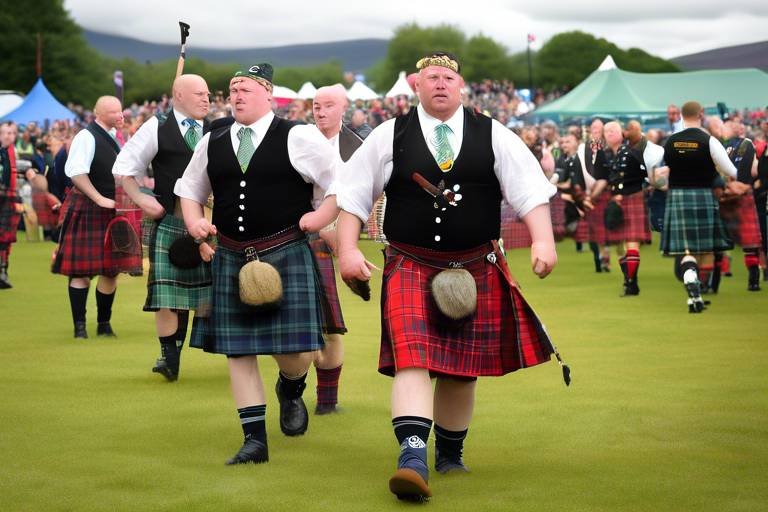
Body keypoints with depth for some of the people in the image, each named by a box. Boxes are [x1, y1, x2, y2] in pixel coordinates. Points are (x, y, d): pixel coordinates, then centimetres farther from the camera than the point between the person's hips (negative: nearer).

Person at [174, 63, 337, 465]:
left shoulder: (298, 138, -4)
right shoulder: (213, 141, 9)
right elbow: (189, 190, 22)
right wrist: (195, 224, 4)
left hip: (286, 256, -4)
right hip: (231, 258, 4)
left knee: (297, 351, -7)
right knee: (237, 350, 2)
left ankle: (291, 388, 31)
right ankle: (254, 439, 11)